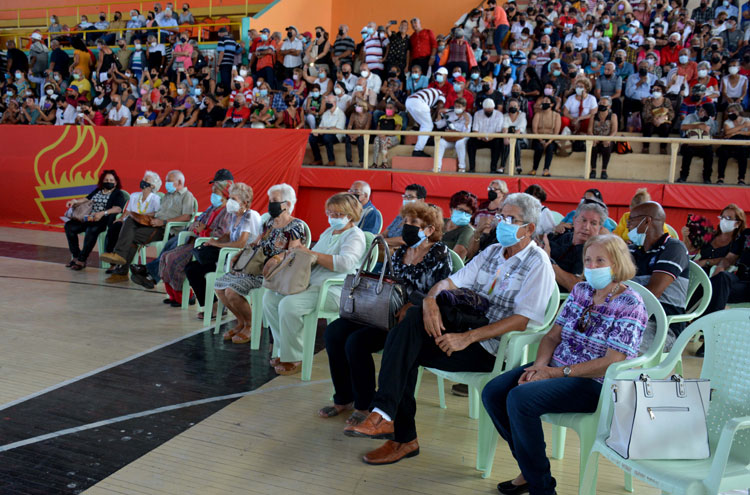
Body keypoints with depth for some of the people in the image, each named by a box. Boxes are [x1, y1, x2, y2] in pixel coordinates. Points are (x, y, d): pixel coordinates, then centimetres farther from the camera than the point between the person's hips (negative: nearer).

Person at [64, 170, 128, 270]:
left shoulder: (118, 194, 4)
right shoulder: (97, 191, 26)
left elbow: (118, 209, -13)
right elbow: (87, 199, 24)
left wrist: (102, 213, -28)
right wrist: (75, 201, 2)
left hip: (103, 220, -7)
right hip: (89, 219, 7)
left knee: (92, 229, -37)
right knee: (69, 226, -12)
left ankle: (81, 260, -27)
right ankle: (75, 256, -9)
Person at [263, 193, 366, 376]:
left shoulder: (355, 236, -5)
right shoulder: (328, 232, 23)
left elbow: (345, 263, -23)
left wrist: (311, 253, -19)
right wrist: (280, 258, 10)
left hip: (334, 290, -10)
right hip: (311, 284, 10)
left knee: (288, 304, -29)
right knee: (270, 297, -1)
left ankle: (295, 359, -14)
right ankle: (284, 349, 5)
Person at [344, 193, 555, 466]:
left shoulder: (538, 264, -5)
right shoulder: (492, 252, 17)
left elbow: (523, 320, -17)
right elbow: (450, 281, 10)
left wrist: (467, 338, -24)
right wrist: (430, 301, -14)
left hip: (494, 348, -6)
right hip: (466, 328, 7)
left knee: (404, 351, -21)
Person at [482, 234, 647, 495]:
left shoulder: (630, 304, -10)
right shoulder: (580, 291, 10)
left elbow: (612, 362, -17)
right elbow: (553, 335, 10)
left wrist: (557, 372, -18)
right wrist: (539, 366, -10)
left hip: (595, 383, -7)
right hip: (555, 367, 7)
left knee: (519, 399, -29)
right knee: (493, 393, -10)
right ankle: (530, 467, 9)